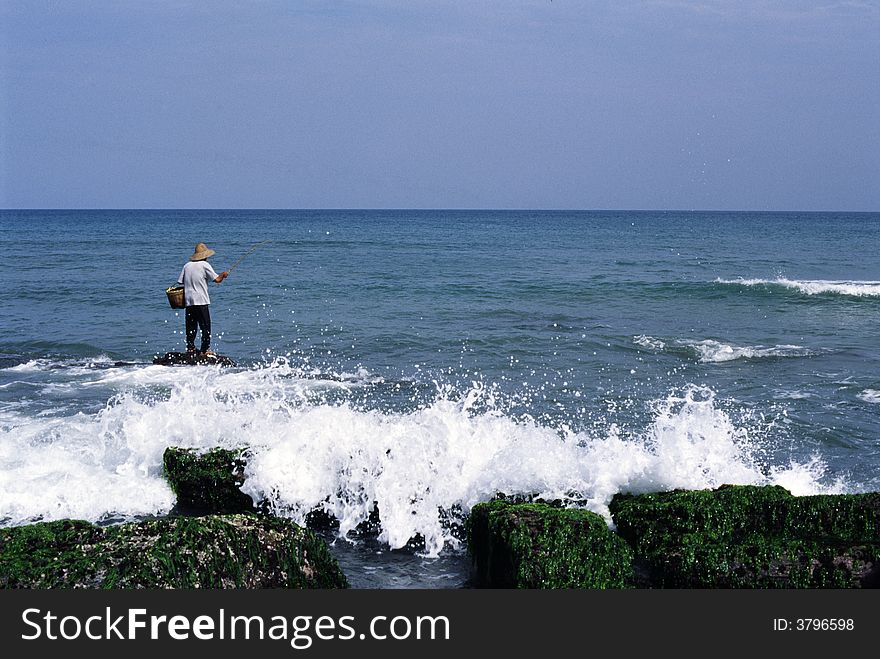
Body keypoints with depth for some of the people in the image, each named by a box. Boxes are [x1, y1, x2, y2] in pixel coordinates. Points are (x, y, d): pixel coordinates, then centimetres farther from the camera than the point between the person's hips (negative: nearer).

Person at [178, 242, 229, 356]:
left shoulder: (187, 265, 10)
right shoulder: (204, 265, -4)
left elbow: (180, 282, 11)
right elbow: (217, 279, -6)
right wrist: (223, 275, 13)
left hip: (188, 300, 5)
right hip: (201, 300, -5)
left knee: (191, 326, 11)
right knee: (205, 326, -1)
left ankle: (190, 348, 10)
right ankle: (205, 350, -4)